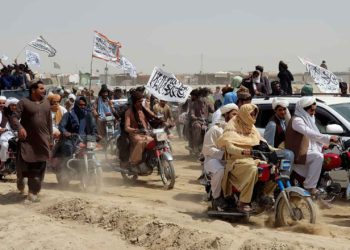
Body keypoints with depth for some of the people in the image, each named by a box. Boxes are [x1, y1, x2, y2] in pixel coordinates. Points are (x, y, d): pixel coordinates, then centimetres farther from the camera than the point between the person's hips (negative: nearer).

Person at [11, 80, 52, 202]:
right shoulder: (24, 102, -5)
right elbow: (15, 117, -11)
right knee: (23, 164, -1)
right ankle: (20, 181, 32)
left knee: (39, 167, 2)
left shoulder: (46, 102, 10)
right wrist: (20, 127, -31)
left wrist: (50, 138, 14)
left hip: (42, 141, 4)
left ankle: (33, 192, 13)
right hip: (27, 140, -4)